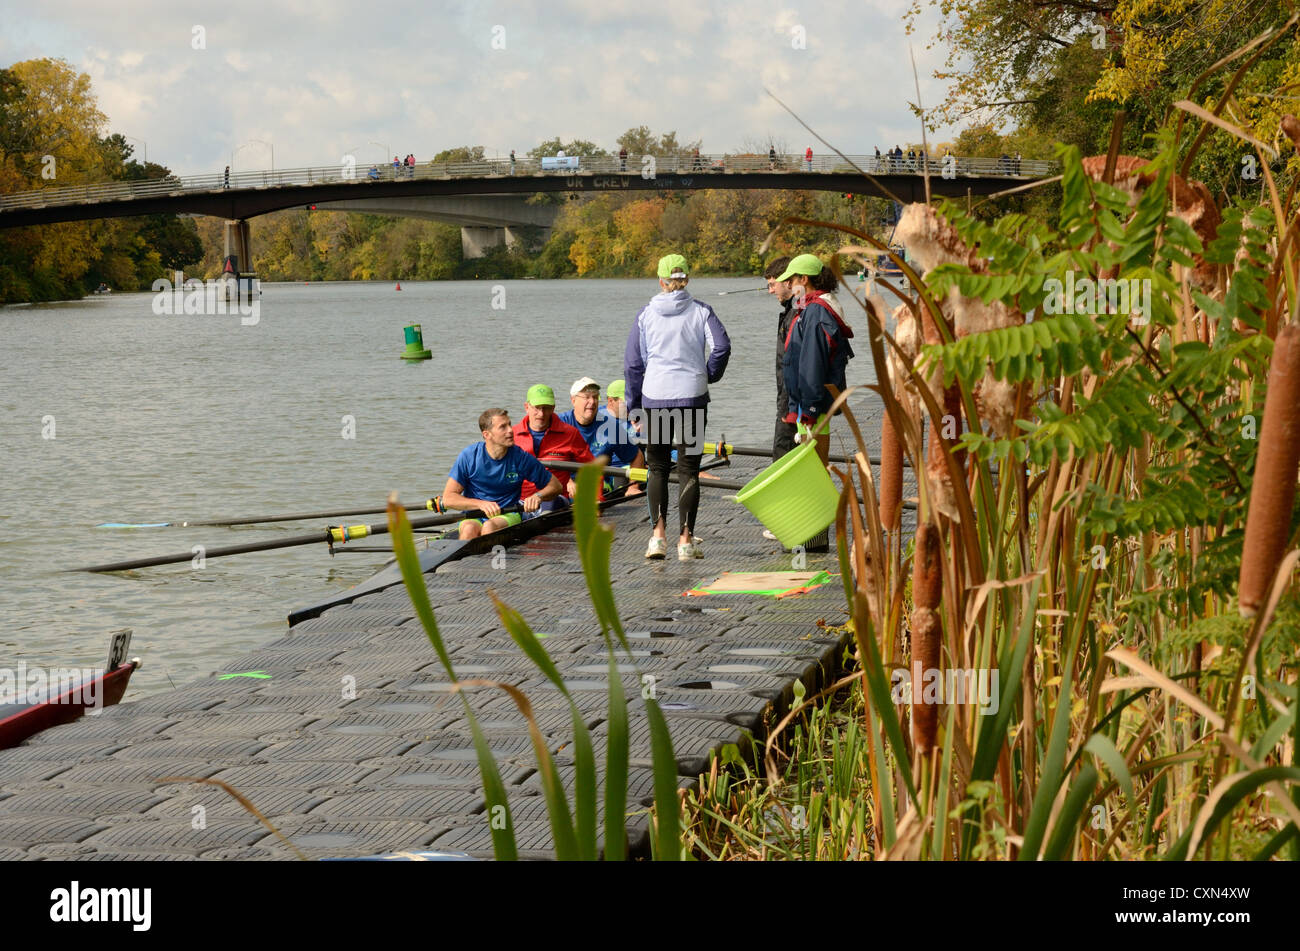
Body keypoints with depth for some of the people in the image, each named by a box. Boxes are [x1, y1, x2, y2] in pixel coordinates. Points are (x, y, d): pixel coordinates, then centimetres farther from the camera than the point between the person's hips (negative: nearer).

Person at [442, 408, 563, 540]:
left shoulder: (520, 457, -2)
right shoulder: (468, 456, -4)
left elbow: (556, 486, 8)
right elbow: (448, 498, -4)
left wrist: (538, 496, -14)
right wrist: (481, 504, -19)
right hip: (473, 516, 0)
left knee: (490, 527, -35)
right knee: (469, 529, -36)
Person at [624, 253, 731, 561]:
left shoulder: (647, 314, 3)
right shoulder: (700, 311, 0)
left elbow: (632, 362, 5)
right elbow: (722, 346, -12)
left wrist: (633, 404, 13)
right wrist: (710, 374, 7)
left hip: (655, 397, 1)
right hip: (692, 397, -1)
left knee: (657, 467, 12)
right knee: (689, 469, 5)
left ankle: (658, 533, -3)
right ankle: (685, 539, 2)